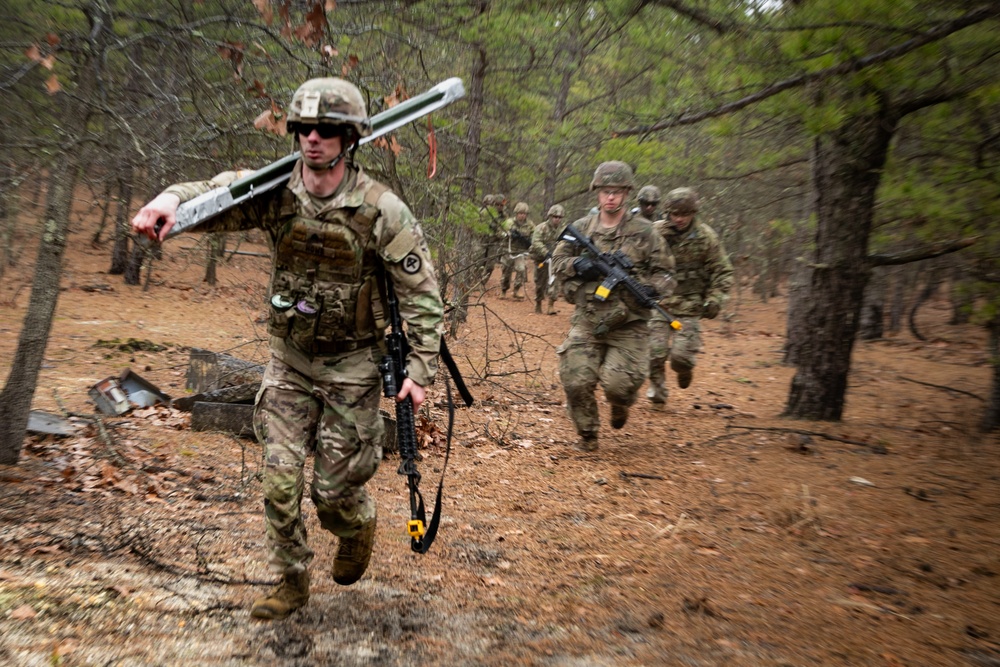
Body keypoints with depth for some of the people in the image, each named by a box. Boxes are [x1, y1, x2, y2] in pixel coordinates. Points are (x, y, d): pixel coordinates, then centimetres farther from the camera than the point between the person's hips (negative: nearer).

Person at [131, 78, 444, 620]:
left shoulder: (381, 210, -17)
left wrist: (421, 370, -15)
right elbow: (209, 198, -5)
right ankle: (292, 583, 27)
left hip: (351, 366, -3)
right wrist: (169, 198, -30)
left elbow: (422, 295, -13)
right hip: (288, 359, 4)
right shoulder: (274, 193, -7)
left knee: (334, 488, 6)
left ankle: (358, 527, 43)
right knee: (280, 482, 6)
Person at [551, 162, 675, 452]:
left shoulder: (644, 232, -2)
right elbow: (557, 260, 11)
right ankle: (587, 434, 20)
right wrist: (577, 265, -10)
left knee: (618, 383, -10)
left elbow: (664, 273, 2)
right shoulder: (581, 228, 5)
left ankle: (621, 404, 29)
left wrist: (642, 285, -19)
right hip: (587, 322, 2)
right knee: (576, 381, -5)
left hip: (628, 325, -2)